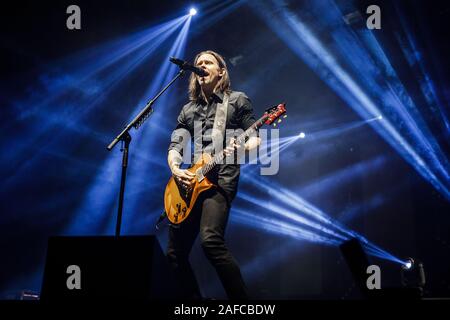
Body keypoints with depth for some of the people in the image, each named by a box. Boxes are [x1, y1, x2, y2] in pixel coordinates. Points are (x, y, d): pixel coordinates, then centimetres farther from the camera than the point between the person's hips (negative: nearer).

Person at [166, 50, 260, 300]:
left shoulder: (237, 100, 8)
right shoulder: (188, 110, 21)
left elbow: (256, 138, 4)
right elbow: (175, 145, 13)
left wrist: (242, 149, -19)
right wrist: (175, 168, -8)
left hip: (221, 179, -6)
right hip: (191, 181, 7)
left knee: (210, 240, -28)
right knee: (175, 253, 4)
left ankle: (243, 303, -22)